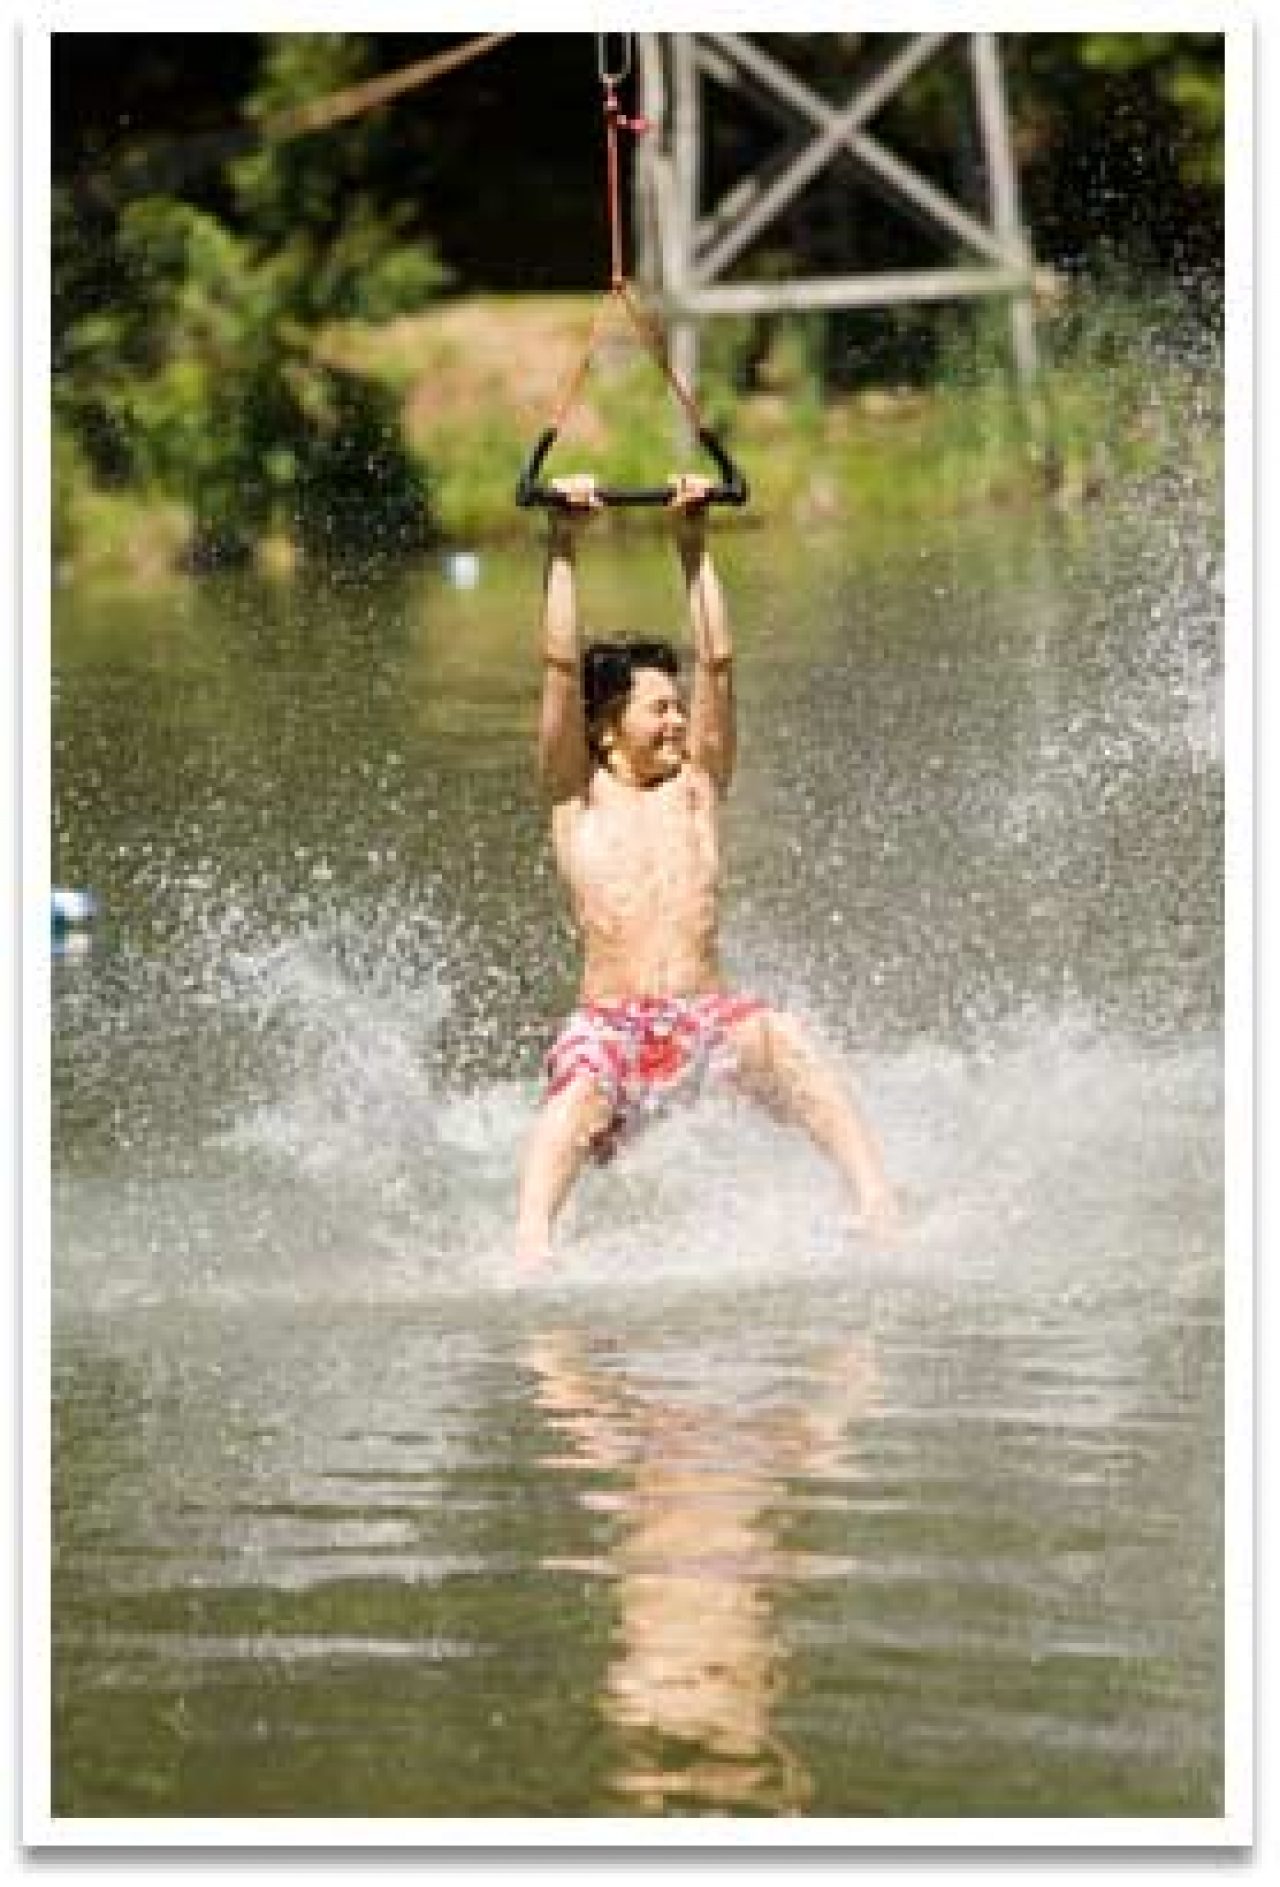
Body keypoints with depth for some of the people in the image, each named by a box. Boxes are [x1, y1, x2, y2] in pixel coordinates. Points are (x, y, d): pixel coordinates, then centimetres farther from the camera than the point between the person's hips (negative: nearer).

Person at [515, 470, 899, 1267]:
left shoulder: (697, 784, 20)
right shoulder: (578, 797, 14)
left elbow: (717, 662, 14)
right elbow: (562, 667, 6)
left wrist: (695, 543, 12)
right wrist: (563, 547, 3)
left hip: (707, 1012, 1)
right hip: (610, 1018, -1)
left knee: (784, 1045, -30)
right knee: (580, 1093, -33)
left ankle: (878, 1204, -41)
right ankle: (531, 1243, -52)